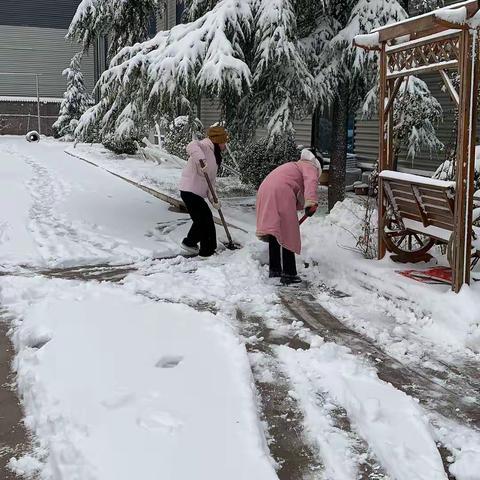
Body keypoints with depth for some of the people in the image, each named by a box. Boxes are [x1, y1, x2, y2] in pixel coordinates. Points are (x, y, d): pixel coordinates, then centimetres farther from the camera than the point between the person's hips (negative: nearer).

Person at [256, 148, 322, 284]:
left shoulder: (294, 166, 39)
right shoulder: (310, 166, 13)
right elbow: (311, 181, -13)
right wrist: (312, 202, -25)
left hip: (264, 191, 8)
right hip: (280, 193, -8)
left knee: (274, 234, 20)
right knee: (287, 234, -3)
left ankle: (274, 270, 29)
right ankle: (289, 274, -1)